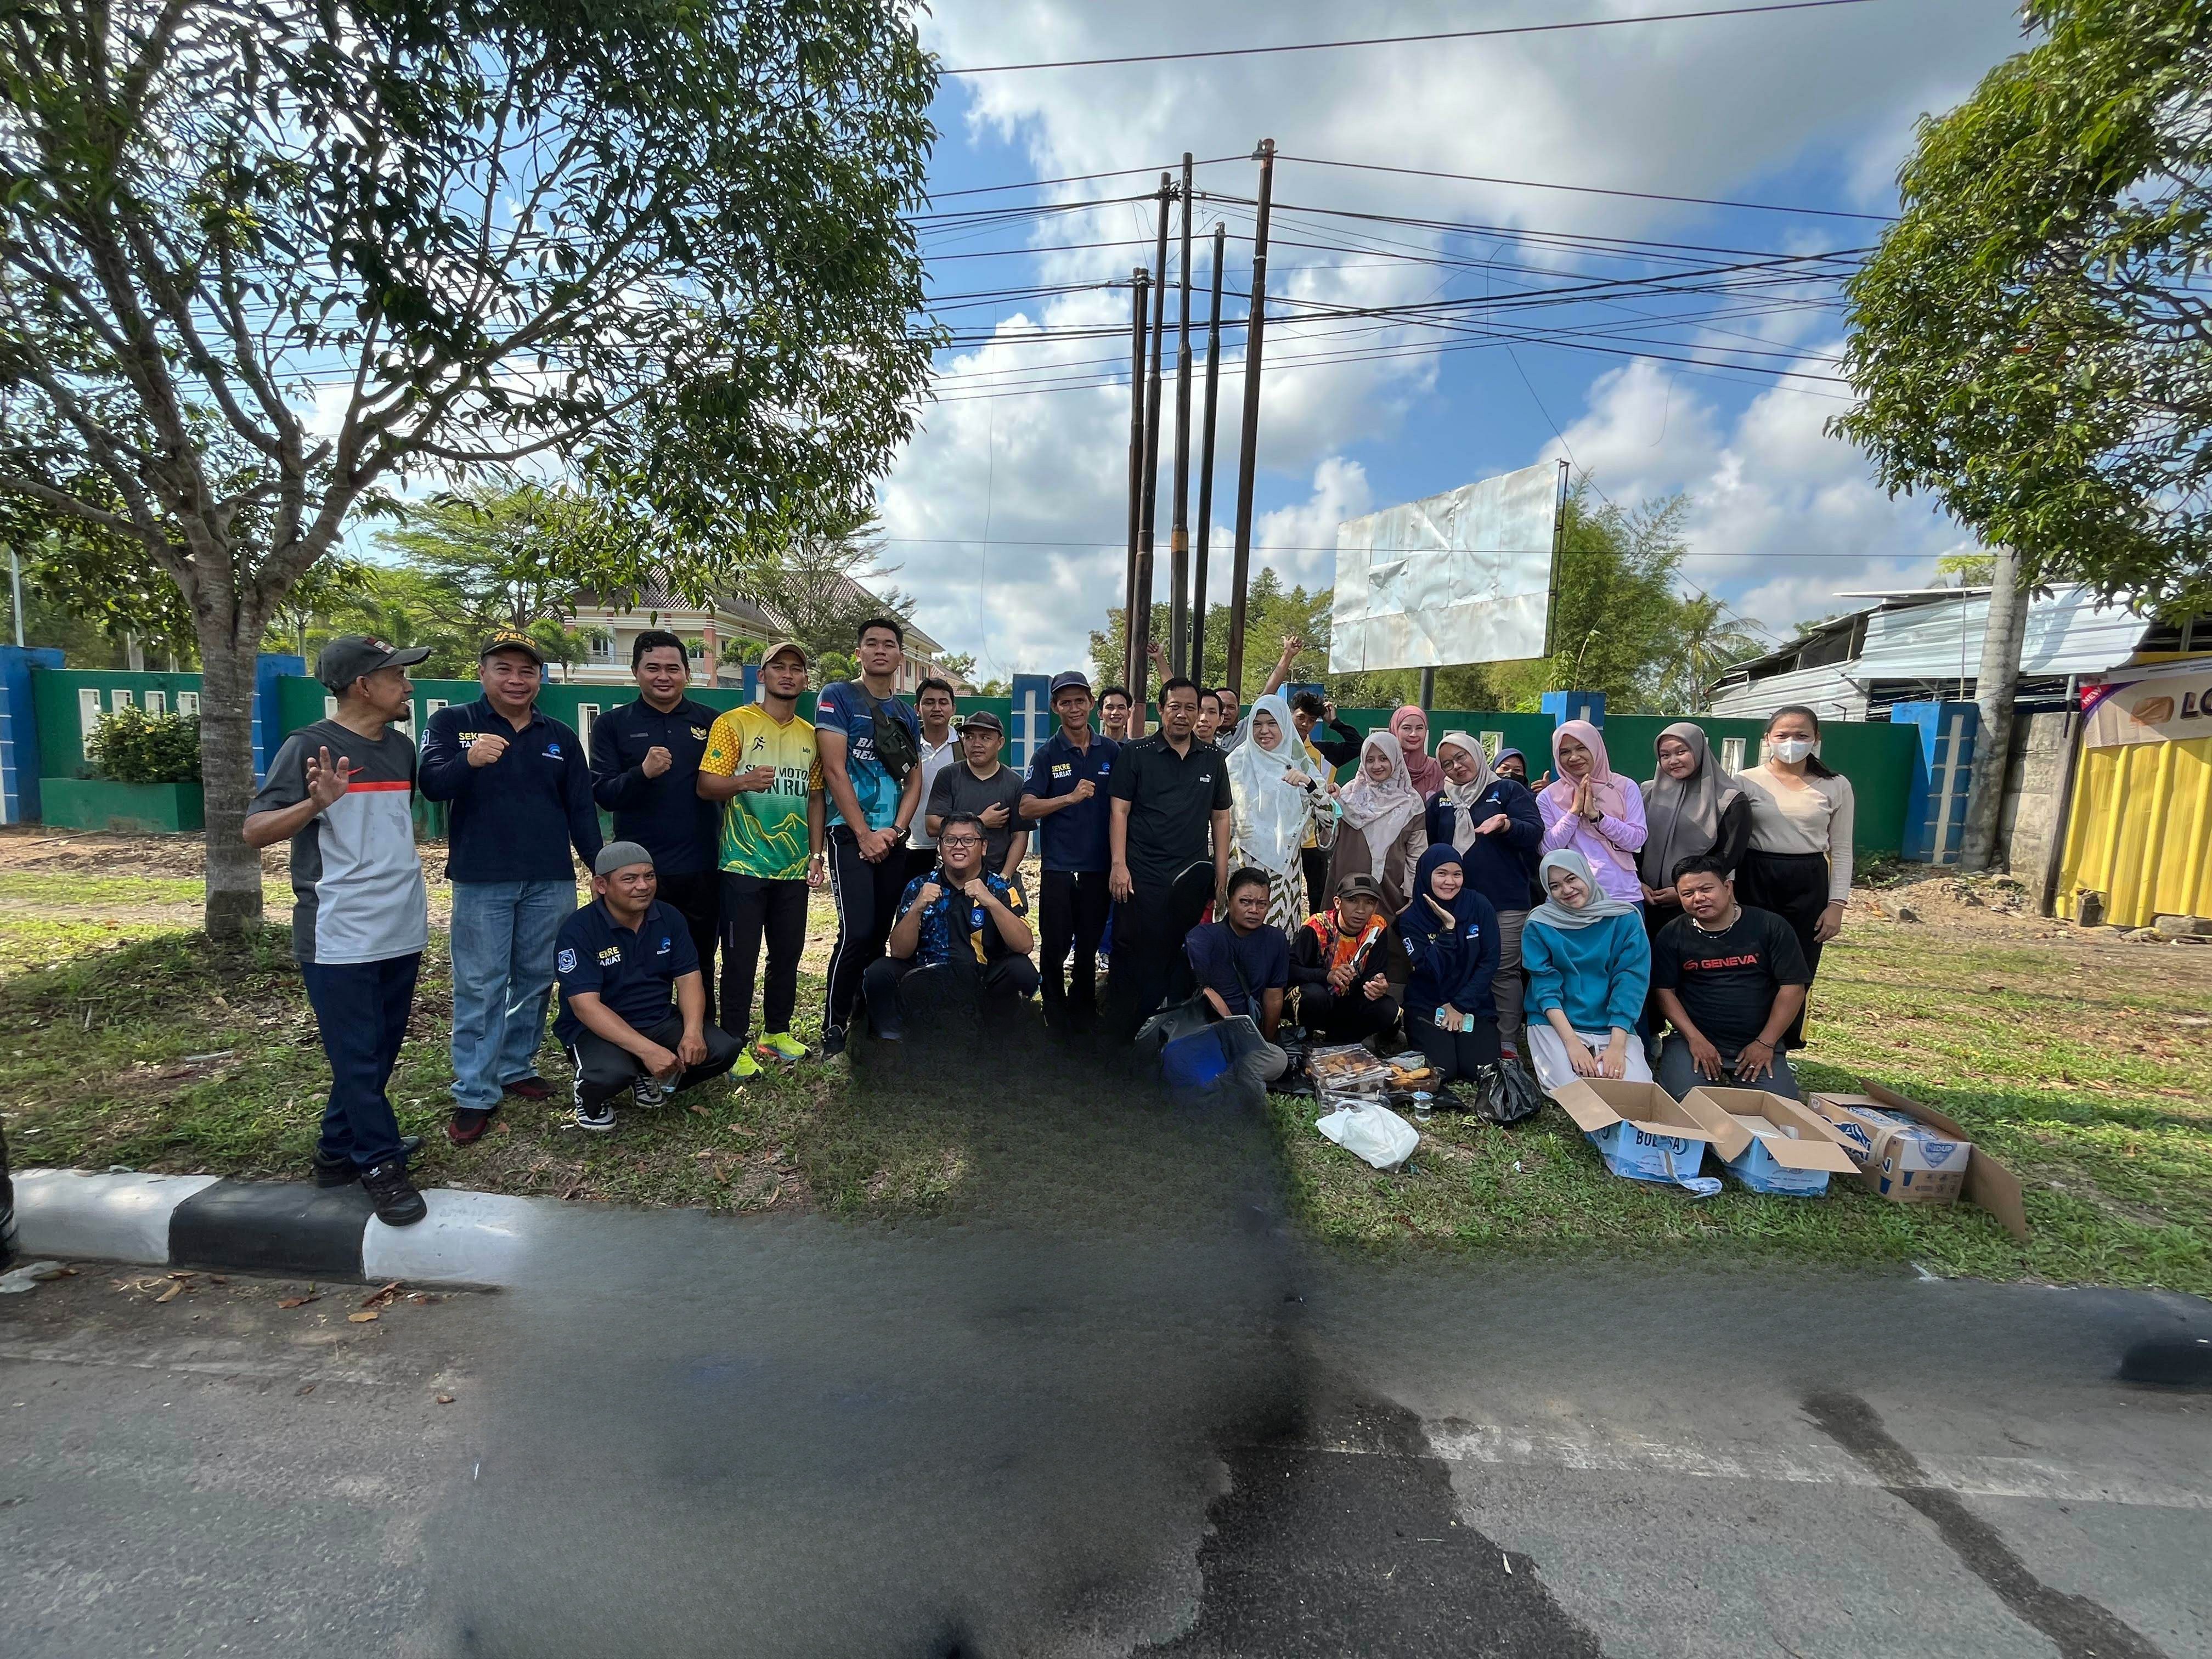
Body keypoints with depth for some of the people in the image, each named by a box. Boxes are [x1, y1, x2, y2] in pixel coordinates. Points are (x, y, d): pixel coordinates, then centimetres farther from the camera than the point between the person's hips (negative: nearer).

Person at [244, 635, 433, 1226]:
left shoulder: (400, 746, 10)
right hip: (340, 938, -7)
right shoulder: (309, 746, -9)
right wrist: (315, 803, -28)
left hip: (401, 931, 7)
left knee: (381, 1049, 15)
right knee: (357, 1057, 3)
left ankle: (340, 1150, 31)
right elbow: (255, 831, -12)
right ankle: (381, 1165, 15)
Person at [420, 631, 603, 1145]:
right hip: (481, 881, -3)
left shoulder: (560, 736, 10)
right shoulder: (452, 722, 2)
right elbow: (432, 784, -14)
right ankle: (474, 1093, 11)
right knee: (480, 988, 1)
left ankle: (517, 1067, 28)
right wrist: (469, 759, -35)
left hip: (551, 882, 3)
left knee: (536, 981, 12)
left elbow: (582, 810, 11)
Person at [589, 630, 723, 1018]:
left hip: (702, 869, 1)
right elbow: (602, 792, -4)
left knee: (701, 966, 14)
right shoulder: (612, 724, 4)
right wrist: (643, 773, -22)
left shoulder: (711, 721, 7)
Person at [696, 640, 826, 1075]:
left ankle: (777, 1033, 29)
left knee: (788, 954, 13)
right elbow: (706, 784, -11)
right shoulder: (733, 723, -4)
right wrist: (743, 782, -32)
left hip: (794, 868, 5)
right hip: (744, 865, -5)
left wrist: (816, 853, 9)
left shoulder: (810, 735, 11)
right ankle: (735, 1045, 15)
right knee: (741, 958, 2)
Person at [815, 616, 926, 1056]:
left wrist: (895, 830, -4)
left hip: (894, 839, 5)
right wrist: (865, 834, -13)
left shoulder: (906, 714, 15)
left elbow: (914, 780, 12)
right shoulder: (837, 698, -1)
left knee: (880, 934, 8)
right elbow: (834, 770, -10)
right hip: (852, 835, -5)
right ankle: (834, 1027, 1)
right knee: (857, 933, -14)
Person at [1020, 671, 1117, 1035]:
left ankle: (1084, 1008, 32)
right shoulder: (1048, 754, 0)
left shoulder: (1111, 751, 5)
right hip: (1059, 867, -2)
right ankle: (1056, 1013, 23)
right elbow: (1026, 809, -6)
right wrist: (1072, 797, -17)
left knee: (1090, 944, 13)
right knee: (1055, 945, 5)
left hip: (1099, 866, 2)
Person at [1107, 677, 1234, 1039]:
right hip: (1142, 874, -3)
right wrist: (1118, 864, -10)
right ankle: (1121, 1033, 14)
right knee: (1134, 954, 1)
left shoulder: (1213, 758, 10)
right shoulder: (1135, 753, 0)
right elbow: (1119, 810, -3)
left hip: (1193, 874, 3)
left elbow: (1221, 816, 13)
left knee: (1182, 956, 11)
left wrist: (1222, 872, 9)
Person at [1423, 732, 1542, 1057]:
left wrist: (1506, 825, -26)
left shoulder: (1508, 790, 3)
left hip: (1505, 902, -3)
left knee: (1505, 972, 1)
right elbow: (1429, 846, 17)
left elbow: (1536, 832, -7)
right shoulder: (1439, 801, 13)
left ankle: (1508, 1044, 9)